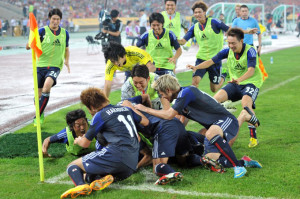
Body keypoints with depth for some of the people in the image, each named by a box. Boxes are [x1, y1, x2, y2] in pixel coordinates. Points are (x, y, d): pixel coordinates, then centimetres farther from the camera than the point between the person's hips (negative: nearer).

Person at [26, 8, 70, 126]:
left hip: (55, 66, 0)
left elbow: (66, 49, 21)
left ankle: (38, 116, -21)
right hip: (41, 65, 0)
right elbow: (28, 47, -5)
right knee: (39, 93, 4)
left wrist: (66, 60, 2)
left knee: (47, 85, -28)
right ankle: (40, 116, 31)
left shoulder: (65, 33, 7)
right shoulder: (42, 31, -2)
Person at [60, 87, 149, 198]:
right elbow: (146, 122, 37)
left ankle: (81, 185, -32)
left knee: (73, 166, 3)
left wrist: (78, 140, 37)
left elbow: (85, 143, 14)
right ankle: (110, 178, -11)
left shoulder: (99, 116, 5)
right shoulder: (126, 109, 22)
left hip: (117, 153, -7)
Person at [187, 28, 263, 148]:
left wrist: (239, 79, -51)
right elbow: (212, 61, -4)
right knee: (216, 99, -7)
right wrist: (196, 67, -21)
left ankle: (253, 137, -20)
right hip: (235, 83, 6)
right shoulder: (228, 51, -3)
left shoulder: (250, 51, -20)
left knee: (246, 104, -31)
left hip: (251, 83, -6)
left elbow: (251, 70, -32)